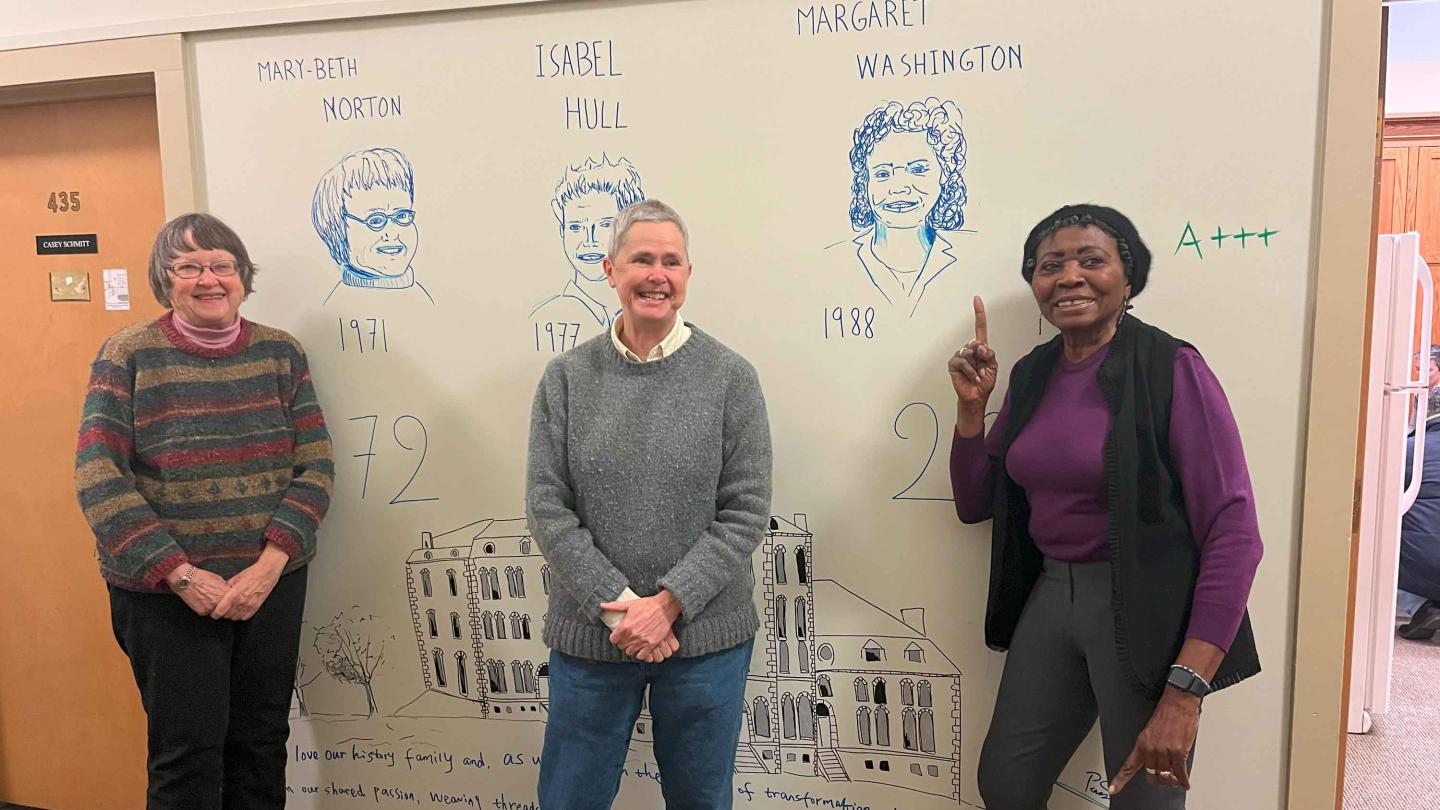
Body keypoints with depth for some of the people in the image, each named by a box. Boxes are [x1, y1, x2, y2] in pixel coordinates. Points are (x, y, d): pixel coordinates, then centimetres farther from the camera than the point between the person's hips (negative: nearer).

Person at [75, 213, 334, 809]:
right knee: (188, 758, 6)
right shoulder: (127, 355, -4)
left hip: (273, 584, 3)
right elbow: (98, 478, -10)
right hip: (164, 593, -2)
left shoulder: (279, 352, 3)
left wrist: (270, 564, -14)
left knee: (262, 744, 13)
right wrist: (181, 574, -17)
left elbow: (315, 467, -1)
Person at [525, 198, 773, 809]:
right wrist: (618, 604, -13)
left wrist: (669, 604, -14)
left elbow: (746, 511, -6)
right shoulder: (567, 377, -1)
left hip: (705, 635, 0)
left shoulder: (731, 378, -4)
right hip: (591, 632, 1)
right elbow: (547, 508, -5)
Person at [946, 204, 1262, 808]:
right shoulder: (1031, 374, 5)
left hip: (1143, 607, -5)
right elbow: (974, 504, 12)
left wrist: (1185, 692, -24)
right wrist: (970, 406, -4)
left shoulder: (1171, 369, -13)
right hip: (1049, 597, 6)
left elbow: (1233, 534, -18)